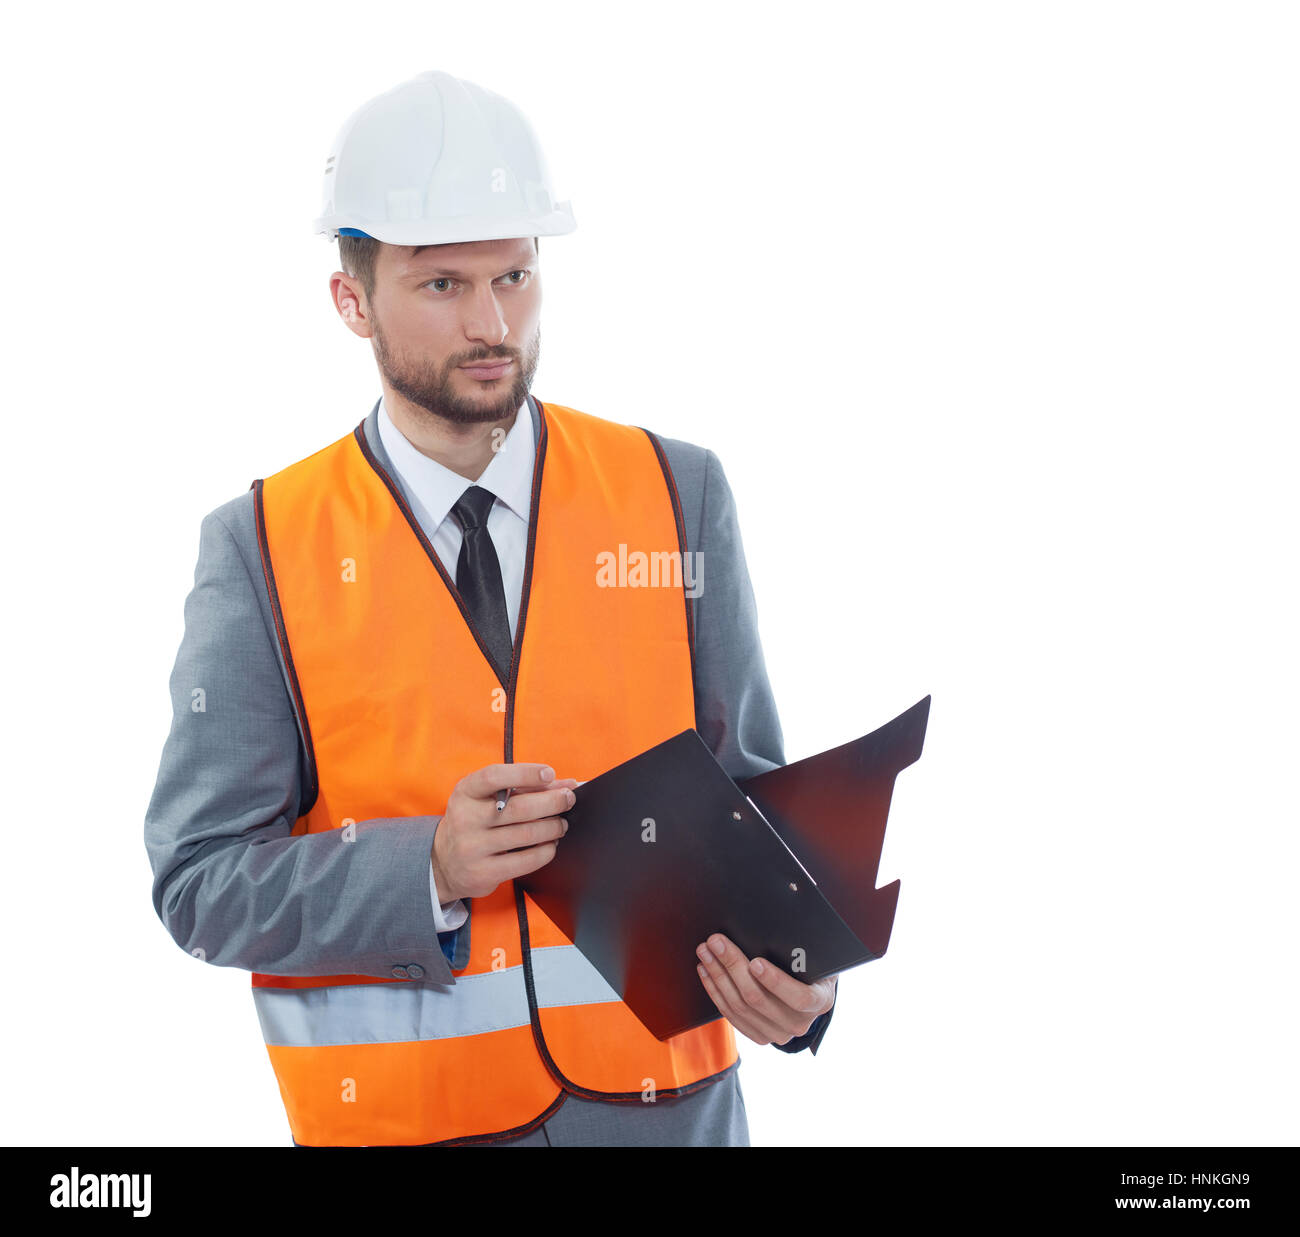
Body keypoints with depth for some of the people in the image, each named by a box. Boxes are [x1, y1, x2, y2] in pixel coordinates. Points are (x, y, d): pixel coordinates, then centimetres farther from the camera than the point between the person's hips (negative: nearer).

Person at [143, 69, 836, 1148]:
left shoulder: (680, 495, 0)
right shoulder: (261, 550, -5)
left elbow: (743, 786, 2)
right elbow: (201, 882, -7)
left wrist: (784, 962, -17)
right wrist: (430, 870, -23)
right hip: (395, 1108, -1)